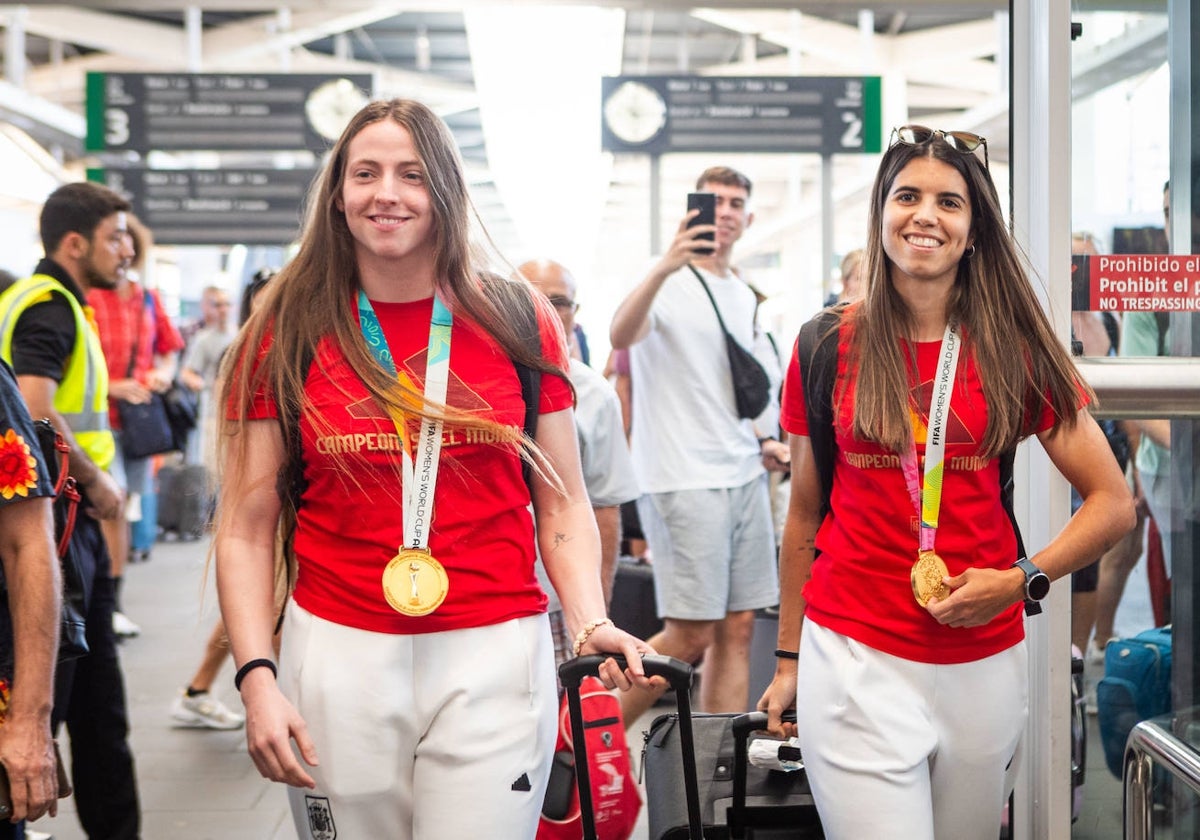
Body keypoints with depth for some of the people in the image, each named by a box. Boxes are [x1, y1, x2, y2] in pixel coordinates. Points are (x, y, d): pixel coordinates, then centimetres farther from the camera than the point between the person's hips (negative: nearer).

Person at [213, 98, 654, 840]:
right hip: (338, 656, 0)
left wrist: (591, 625, -9)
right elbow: (247, 532, 2)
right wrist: (258, 677, -9)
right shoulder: (286, 335, 3)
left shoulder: (517, 324, 5)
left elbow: (563, 507, 8)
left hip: (494, 655, 0)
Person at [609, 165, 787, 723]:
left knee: (737, 628, 7)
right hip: (683, 480, -8)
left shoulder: (744, 297, 17)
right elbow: (621, 336, -29)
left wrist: (759, 443, 13)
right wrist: (665, 268, -44)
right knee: (691, 634, -7)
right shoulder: (668, 281, -7)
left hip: (742, 475, 8)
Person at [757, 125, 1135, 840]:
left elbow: (1115, 505, 3)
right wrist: (788, 661, 11)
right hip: (854, 654, -1)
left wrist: (1022, 581, -11)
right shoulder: (829, 347, 3)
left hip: (985, 664, 2)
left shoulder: (1016, 350, 3)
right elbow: (804, 516, 10)